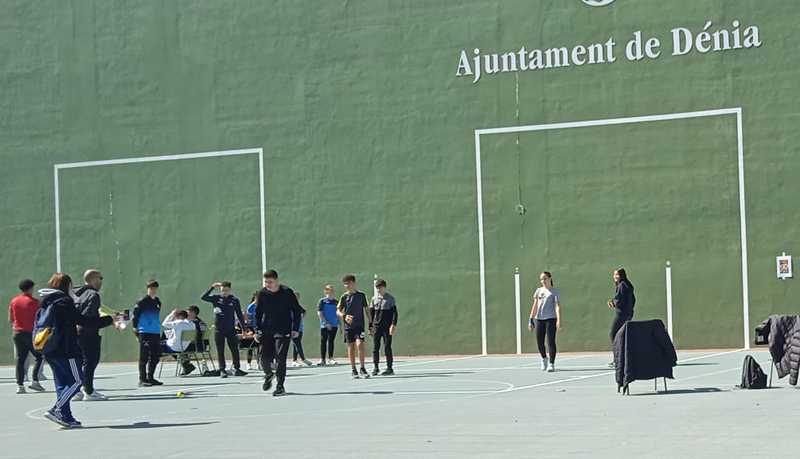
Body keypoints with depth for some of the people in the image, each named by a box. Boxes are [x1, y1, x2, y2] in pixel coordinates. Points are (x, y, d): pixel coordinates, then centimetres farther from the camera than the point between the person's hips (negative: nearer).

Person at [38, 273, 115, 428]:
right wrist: (109, 319, -7)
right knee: (77, 380, -4)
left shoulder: (44, 304, 15)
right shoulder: (64, 302, -12)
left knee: (62, 383, 11)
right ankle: (56, 410, -16)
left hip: (49, 351, 9)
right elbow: (85, 321, -14)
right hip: (66, 350, -9)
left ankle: (66, 417, 8)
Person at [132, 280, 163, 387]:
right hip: (145, 333, -7)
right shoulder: (142, 301, -7)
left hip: (156, 333, 7)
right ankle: (142, 380, -2)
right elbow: (135, 314, -8)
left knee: (155, 357, 10)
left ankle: (150, 378, 20)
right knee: (144, 358, -5)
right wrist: (135, 327, -11)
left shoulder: (157, 302, 15)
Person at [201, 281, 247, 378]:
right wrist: (212, 287, -13)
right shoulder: (216, 298, 3)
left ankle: (236, 369, 10)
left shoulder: (234, 300, 2)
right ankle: (222, 370, 8)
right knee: (220, 351, 3)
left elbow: (239, 314, 6)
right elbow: (203, 297, -9)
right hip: (218, 330, 0)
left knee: (235, 349, 0)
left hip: (231, 329, 0)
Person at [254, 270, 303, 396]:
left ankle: (280, 386, 1)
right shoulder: (262, 293, 1)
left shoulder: (287, 292, -7)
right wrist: (257, 330, 3)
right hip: (266, 332, 3)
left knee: (280, 359, -9)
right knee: (265, 358, 1)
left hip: (283, 332, -3)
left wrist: (295, 329, -5)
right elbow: (258, 313, 10)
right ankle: (268, 375, 32)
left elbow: (297, 311, 0)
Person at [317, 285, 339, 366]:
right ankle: (322, 359, 6)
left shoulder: (336, 301, 9)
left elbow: (338, 313, 15)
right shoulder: (322, 301, -2)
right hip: (324, 325, -3)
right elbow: (319, 313, -7)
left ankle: (330, 359, 10)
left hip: (334, 325, 3)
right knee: (323, 341, 2)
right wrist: (326, 323, -14)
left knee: (331, 341, 6)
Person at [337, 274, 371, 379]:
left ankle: (362, 369, -5)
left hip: (360, 325, -1)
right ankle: (354, 370, 12)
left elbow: (366, 310, 11)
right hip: (348, 326, 1)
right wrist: (344, 316, -18)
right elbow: (338, 311, 3)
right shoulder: (344, 297, 3)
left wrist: (371, 324, 8)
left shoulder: (361, 295, 5)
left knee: (360, 344, -15)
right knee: (351, 347, 4)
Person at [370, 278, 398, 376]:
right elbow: (371, 313, 14)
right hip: (376, 326, 3)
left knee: (387, 348, -2)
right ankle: (376, 367, 11)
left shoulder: (390, 298, 1)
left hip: (387, 327, -3)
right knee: (375, 347, 2)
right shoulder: (374, 299, 10)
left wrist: (394, 325, -13)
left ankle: (389, 369, 3)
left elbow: (394, 312, -3)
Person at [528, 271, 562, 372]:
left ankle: (551, 364, -2)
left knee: (551, 342, -7)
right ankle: (544, 358, 31)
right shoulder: (538, 291, 16)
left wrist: (559, 320, -18)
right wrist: (531, 320, 10)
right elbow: (535, 306, 16)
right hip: (539, 319, 4)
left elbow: (557, 306, -6)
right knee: (540, 342, 5)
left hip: (551, 319, -4)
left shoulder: (555, 291, 3)